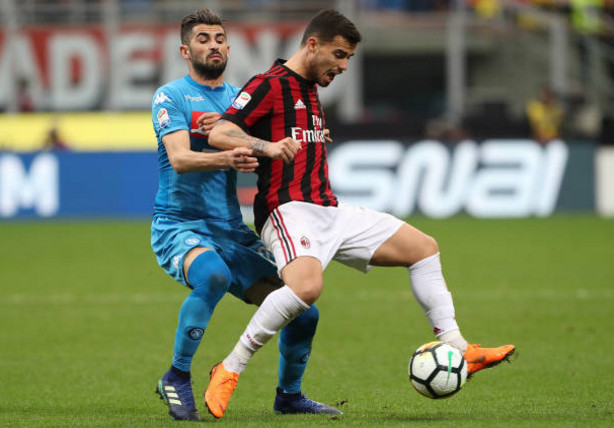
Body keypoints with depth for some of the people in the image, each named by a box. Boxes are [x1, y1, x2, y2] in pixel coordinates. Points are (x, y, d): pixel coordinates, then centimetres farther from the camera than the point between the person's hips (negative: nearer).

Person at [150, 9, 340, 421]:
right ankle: (177, 378, -22)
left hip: (232, 230, 6)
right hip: (180, 226, -6)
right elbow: (179, 159, -19)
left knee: (303, 311, -3)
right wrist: (226, 158, -38)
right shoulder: (170, 97, -2)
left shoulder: (241, 98, 15)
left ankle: (289, 394, 23)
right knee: (212, 275, -39)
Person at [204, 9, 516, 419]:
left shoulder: (311, 92, 22)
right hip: (288, 211, -10)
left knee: (423, 247, 8)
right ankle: (228, 372, -25)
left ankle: (457, 350, 7)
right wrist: (268, 146, -32)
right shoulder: (269, 85, -7)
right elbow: (219, 134, -19)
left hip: (330, 212, 10)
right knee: (306, 287, -36)